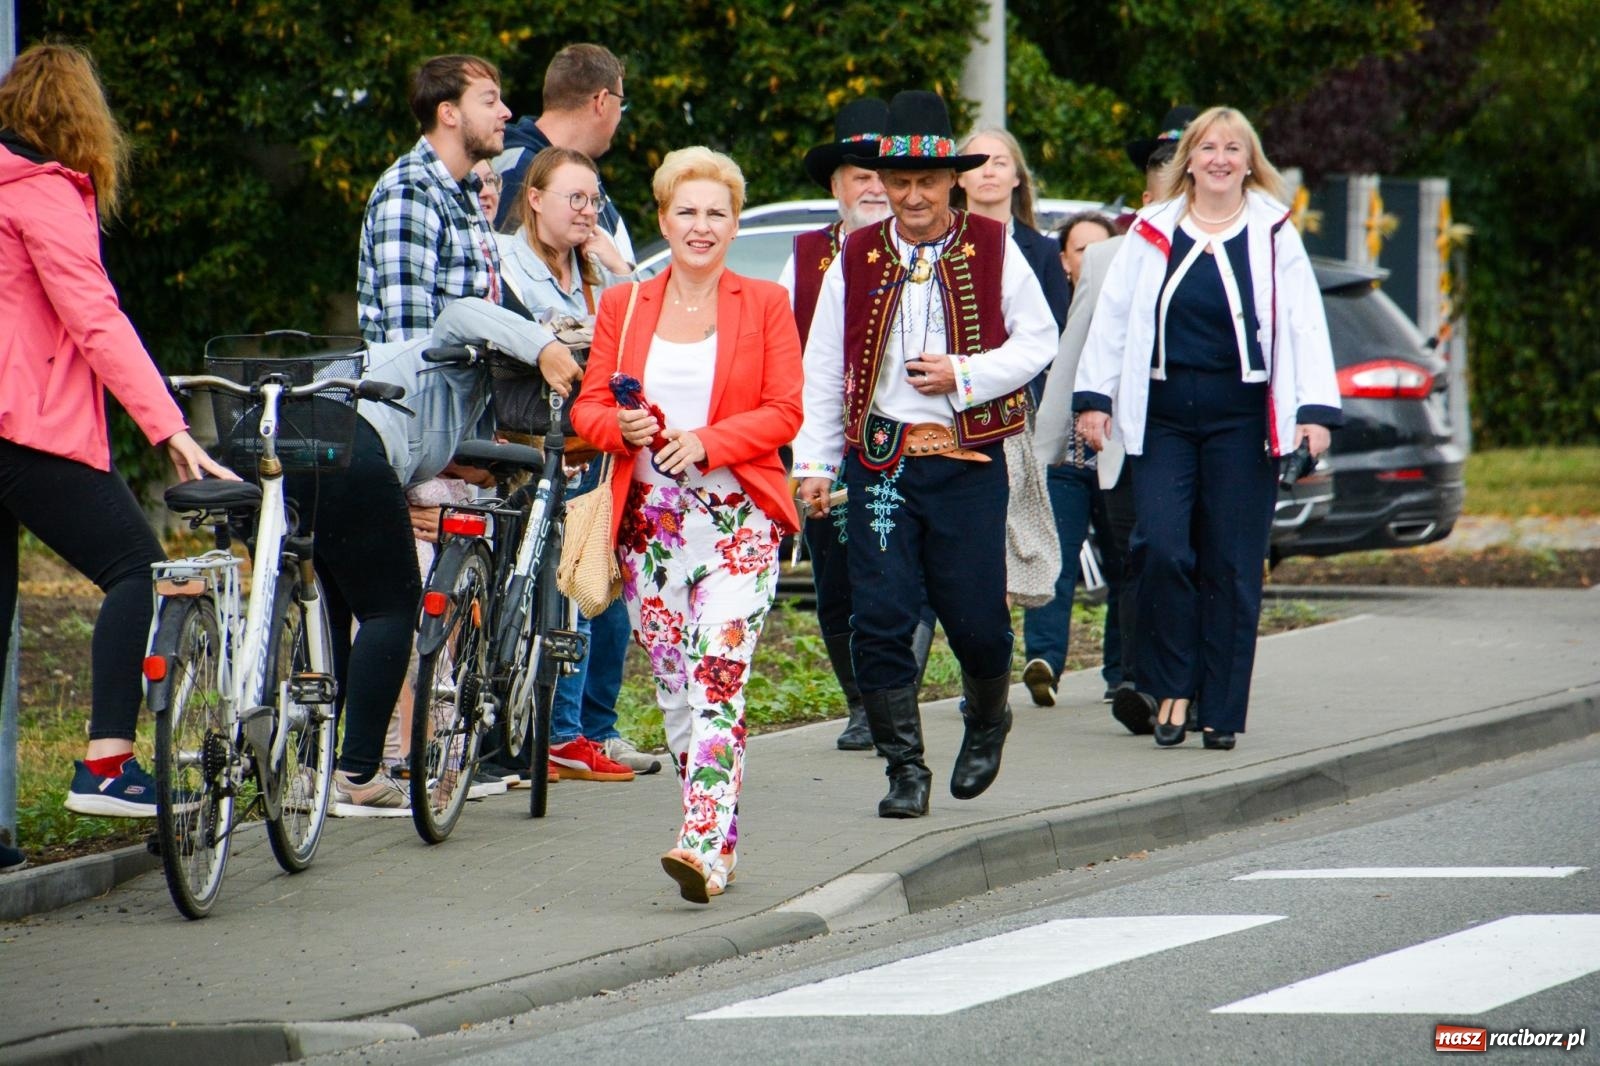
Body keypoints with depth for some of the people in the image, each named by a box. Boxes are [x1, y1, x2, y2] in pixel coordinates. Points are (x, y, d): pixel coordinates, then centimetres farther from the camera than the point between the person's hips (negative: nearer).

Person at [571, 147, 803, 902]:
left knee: (717, 680, -16)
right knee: (672, 690, 6)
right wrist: (623, 426, -13)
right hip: (651, 521, 4)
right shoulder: (624, 308, 11)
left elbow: (785, 411, -2)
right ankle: (724, 833, 19)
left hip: (738, 521, -4)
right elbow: (588, 406, 10)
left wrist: (708, 441, -16)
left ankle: (705, 846, -25)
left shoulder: (764, 305, 4)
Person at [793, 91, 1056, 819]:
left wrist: (965, 374, -10)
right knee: (881, 618, -6)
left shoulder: (993, 249, 4)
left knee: (975, 616, -1)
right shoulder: (856, 260, 7)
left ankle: (987, 722, 30)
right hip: (879, 458, 1)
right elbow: (823, 371, 10)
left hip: (969, 460, -1)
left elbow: (1038, 339, 5)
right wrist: (813, 463, 5)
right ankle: (905, 769, 3)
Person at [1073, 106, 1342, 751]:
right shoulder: (1152, 233, 8)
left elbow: (1306, 326, 1)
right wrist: (1094, 396, 2)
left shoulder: (1275, 236, 5)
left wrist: (1316, 411, -8)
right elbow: (1112, 317, 10)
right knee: (1161, 551, -13)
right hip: (1162, 419, 1)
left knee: (1233, 568, 1)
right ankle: (1171, 688, 1)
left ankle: (1221, 711, 7)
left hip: (1240, 419, -1)